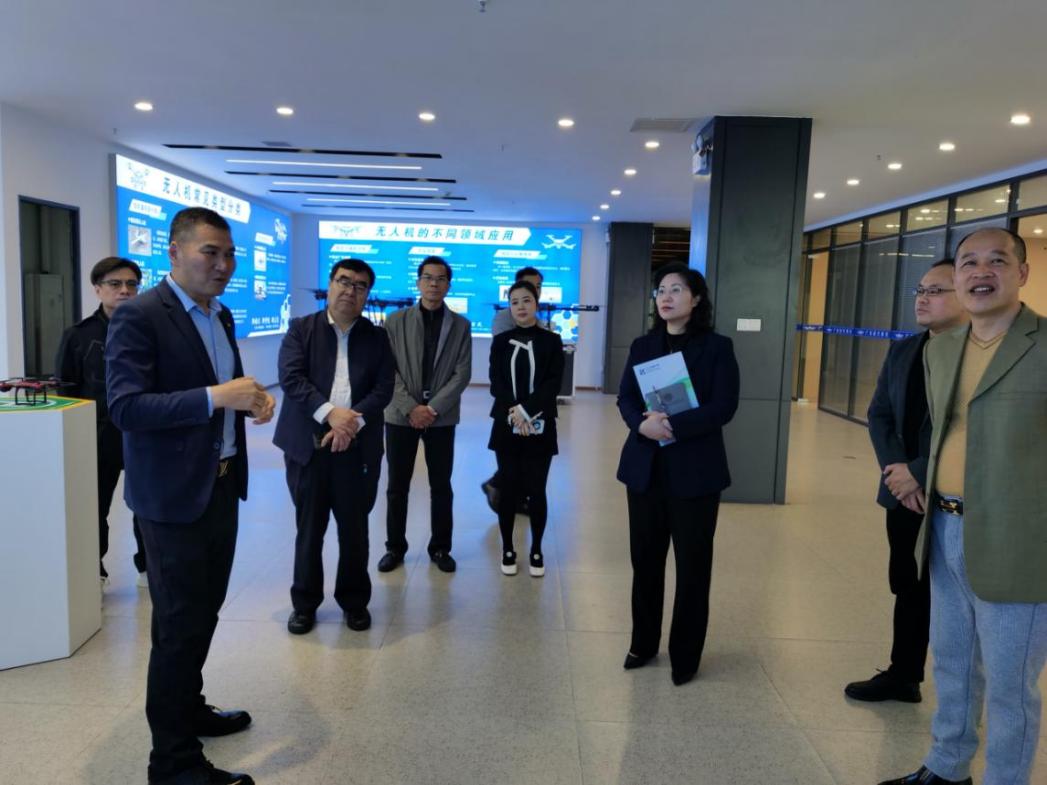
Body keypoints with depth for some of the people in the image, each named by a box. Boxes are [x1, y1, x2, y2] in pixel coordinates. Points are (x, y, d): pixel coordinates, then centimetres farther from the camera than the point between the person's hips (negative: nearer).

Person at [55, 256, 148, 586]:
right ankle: (92, 574, 28)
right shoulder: (78, 336, -2)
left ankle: (149, 567, 31)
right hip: (97, 439, 0)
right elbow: (64, 393, 1)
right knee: (94, 510, 11)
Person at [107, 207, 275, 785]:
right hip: (174, 494, -8)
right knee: (180, 624, 1)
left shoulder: (221, 316, 11)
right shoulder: (139, 315, -14)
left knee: (204, 613, 20)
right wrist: (216, 397, -30)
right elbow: (125, 408, -22)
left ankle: (188, 709, 39)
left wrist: (253, 400, -2)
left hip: (221, 485, 8)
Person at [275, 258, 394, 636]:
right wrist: (329, 413, -21)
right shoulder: (301, 329, 4)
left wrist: (353, 423, -15)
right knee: (309, 529, 9)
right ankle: (305, 602, 24)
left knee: (355, 529, 9)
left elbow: (383, 388, -1)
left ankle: (354, 600, 25)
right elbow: (291, 378, -9)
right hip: (308, 446, -1)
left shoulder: (377, 336, 8)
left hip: (358, 447, 1)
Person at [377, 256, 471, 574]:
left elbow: (462, 373, -4)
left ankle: (440, 547, 21)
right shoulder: (396, 321, 3)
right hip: (401, 415, 0)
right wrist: (411, 408, -14)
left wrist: (433, 408, -13)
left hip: (441, 417, 0)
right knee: (397, 487, 7)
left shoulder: (460, 325, 3)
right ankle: (395, 547, 22)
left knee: (441, 487, 8)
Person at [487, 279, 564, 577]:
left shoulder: (552, 341, 3)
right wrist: (514, 413, -16)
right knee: (509, 489, 5)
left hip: (540, 427, -1)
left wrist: (526, 410, -17)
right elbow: (496, 384, -1)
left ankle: (536, 550, 18)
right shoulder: (500, 341, 7)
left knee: (536, 490, 3)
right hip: (507, 426, 1)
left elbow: (553, 384, -6)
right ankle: (507, 549, 19)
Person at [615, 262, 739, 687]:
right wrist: (643, 424, -17)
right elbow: (625, 398, 4)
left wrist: (672, 424, -22)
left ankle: (685, 656, 22)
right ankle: (643, 643, 29)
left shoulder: (717, 347, -2)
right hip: (645, 468, 4)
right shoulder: (642, 345, 10)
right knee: (645, 559, 11)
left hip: (695, 470, -3)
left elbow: (723, 407, -11)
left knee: (692, 564, 6)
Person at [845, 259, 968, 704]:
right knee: (909, 589, 17)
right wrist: (895, 470, -8)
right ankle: (903, 675, 33)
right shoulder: (901, 351, 8)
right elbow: (879, 415, 7)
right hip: (905, 495, 6)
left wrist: (919, 472, -19)